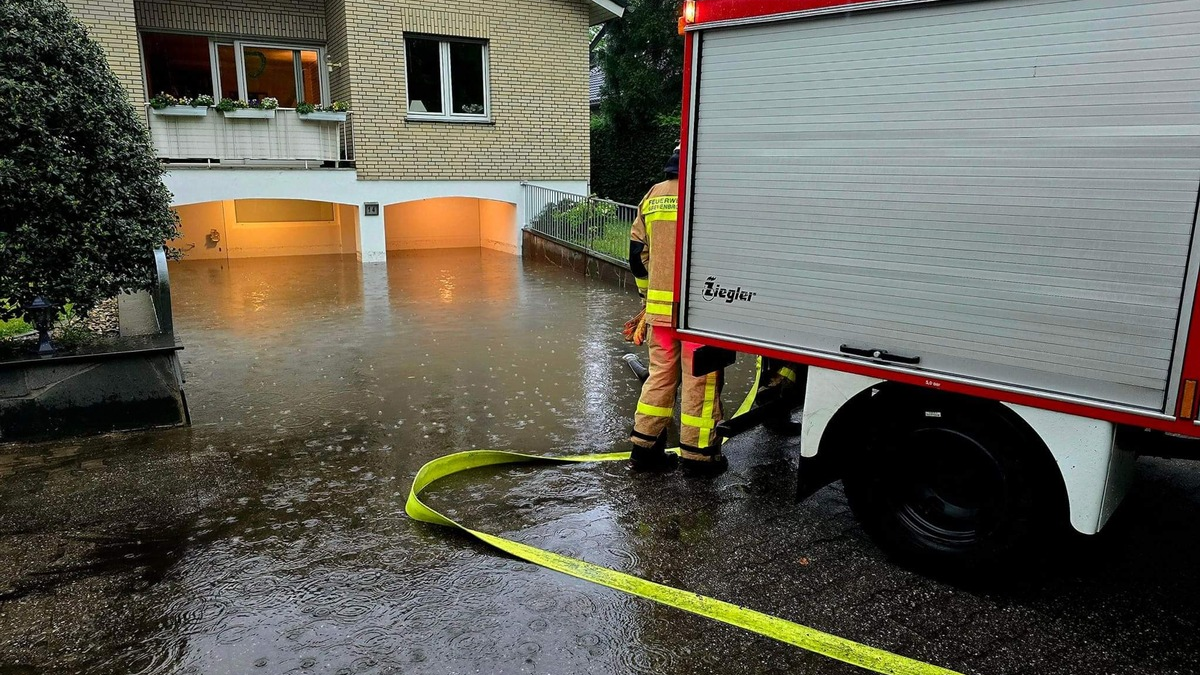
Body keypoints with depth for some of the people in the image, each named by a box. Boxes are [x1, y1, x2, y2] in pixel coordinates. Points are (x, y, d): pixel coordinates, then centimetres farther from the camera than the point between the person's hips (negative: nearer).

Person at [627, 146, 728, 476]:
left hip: (659, 307, 6)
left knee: (660, 374, 15)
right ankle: (697, 454, 14)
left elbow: (637, 251, 15)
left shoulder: (653, 196, 11)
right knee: (699, 380, 4)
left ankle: (644, 447, 20)